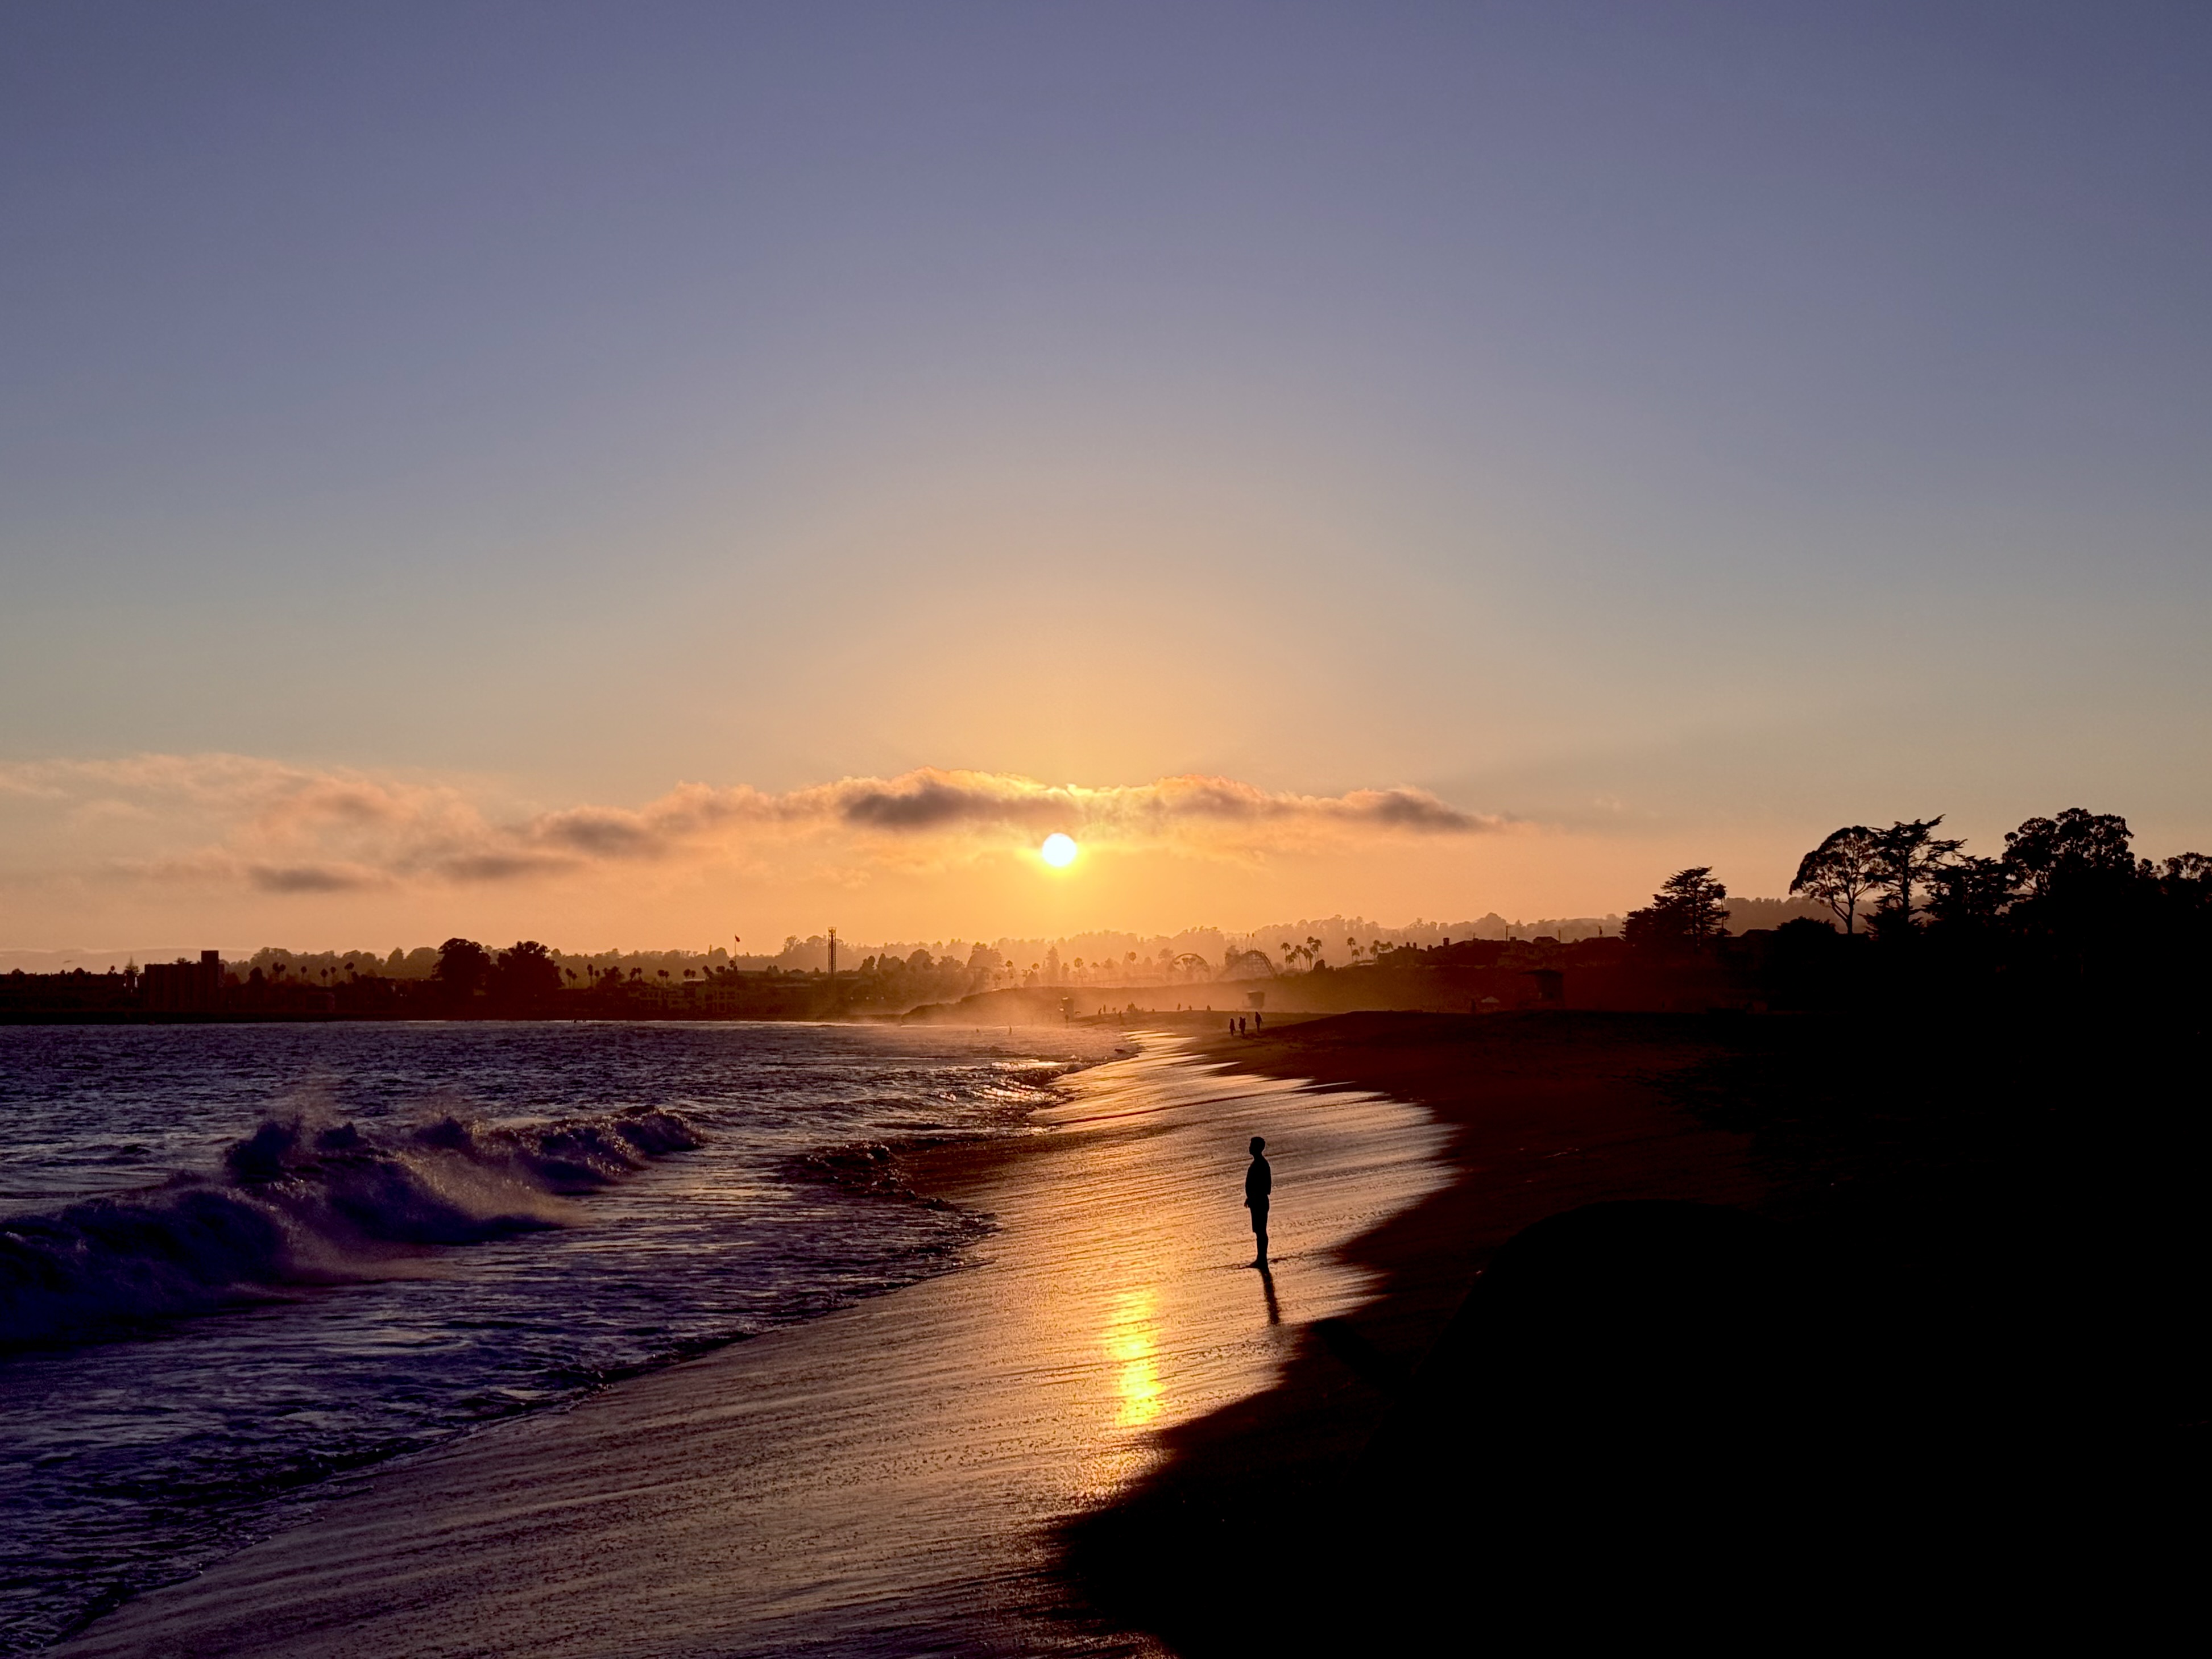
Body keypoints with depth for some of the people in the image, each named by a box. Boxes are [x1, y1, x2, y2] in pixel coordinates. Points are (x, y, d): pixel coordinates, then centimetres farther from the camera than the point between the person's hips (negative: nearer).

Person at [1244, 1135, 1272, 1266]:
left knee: (1261, 1231, -1)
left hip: (1260, 1203, -10)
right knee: (1258, 1231, 17)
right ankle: (1260, 1259, 26)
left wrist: (1251, 1199, -22)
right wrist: (1250, 1198, 20)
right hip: (1256, 1202, 10)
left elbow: (1265, 1188, -24)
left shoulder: (1262, 1165, -22)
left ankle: (1262, 1261, 6)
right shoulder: (1257, 1163, 8)